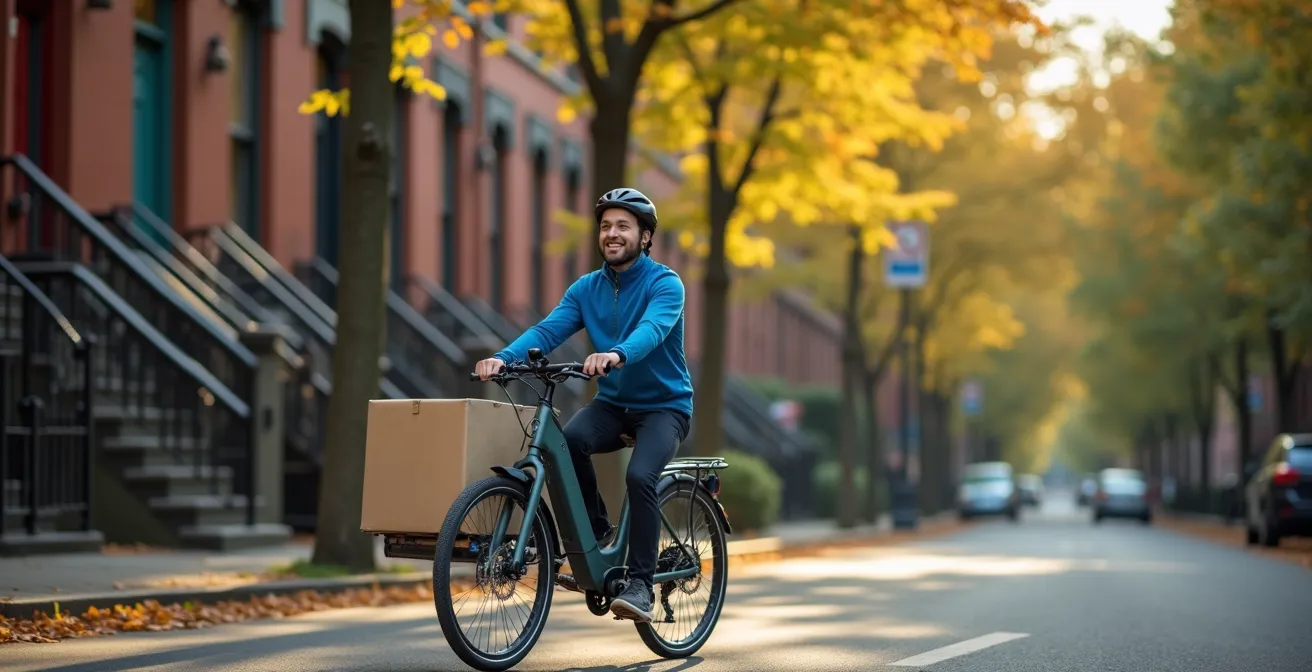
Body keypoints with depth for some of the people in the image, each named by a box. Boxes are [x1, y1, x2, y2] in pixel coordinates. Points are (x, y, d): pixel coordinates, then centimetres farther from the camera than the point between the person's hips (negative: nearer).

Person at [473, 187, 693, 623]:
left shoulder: (664, 284, -11)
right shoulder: (586, 289, 4)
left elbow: (652, 329, -32)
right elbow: (548, 330, -10)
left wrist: (616, 354, -54)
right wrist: (503, 357, -30)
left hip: (663, 405, -4)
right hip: (613, 403, 4)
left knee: (640, 476, -31)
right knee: (570, 440, -28)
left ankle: (640, 585, -20)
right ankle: (596, 533, -9)